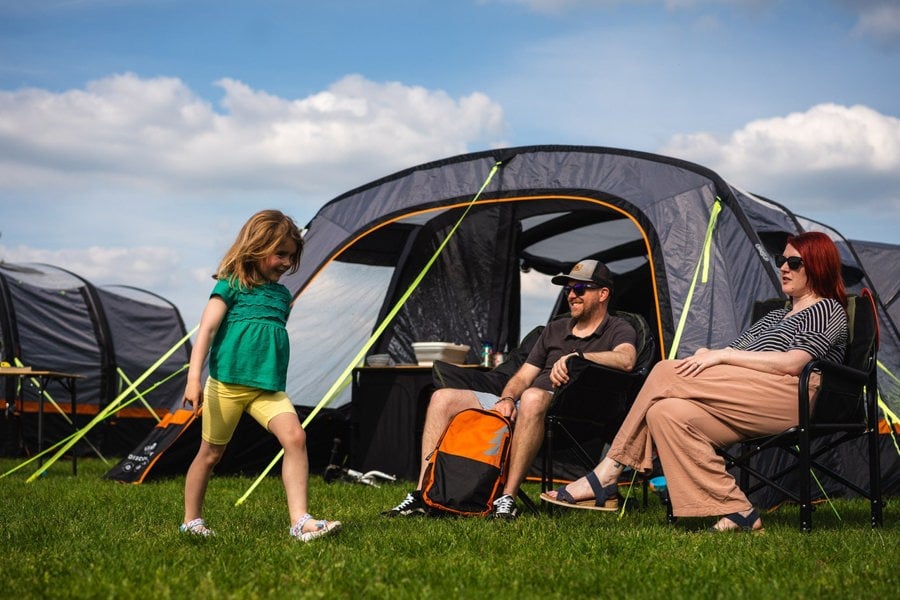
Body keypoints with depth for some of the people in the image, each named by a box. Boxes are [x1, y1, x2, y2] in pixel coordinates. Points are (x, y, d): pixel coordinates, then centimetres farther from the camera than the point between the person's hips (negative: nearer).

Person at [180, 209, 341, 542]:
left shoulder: (282, 294, 15)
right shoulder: (232, 284, -3)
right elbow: (206, 329, -9)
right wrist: (194, 378, -17)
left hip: (268, 387, 5)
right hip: (227, 383, -4)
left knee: (295, 437, -17)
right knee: (211, 453, 7)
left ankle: (300, 521, -20)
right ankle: (191, 520, 26)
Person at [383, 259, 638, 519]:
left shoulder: (618, 330, 7)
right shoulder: (554, 330, 26)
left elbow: (626, 360, -18)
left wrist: (578, 356, -27)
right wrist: (506, 399, -1)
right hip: (519, 409, 7)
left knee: (533, 397, -42)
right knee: (443, 398, -5)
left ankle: (508, 497, -38)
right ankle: (423, 494, -13)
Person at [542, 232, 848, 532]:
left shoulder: (829, 311, 8)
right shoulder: (777, 315, 34)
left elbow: (792, 363, -10)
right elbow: (736, 358, 23)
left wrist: (724, 355, -12)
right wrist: (707, 355, 0)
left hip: (787, 396, -8)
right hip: (747, 402, 8)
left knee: (667, 373, -19)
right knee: (666, 412, -21)